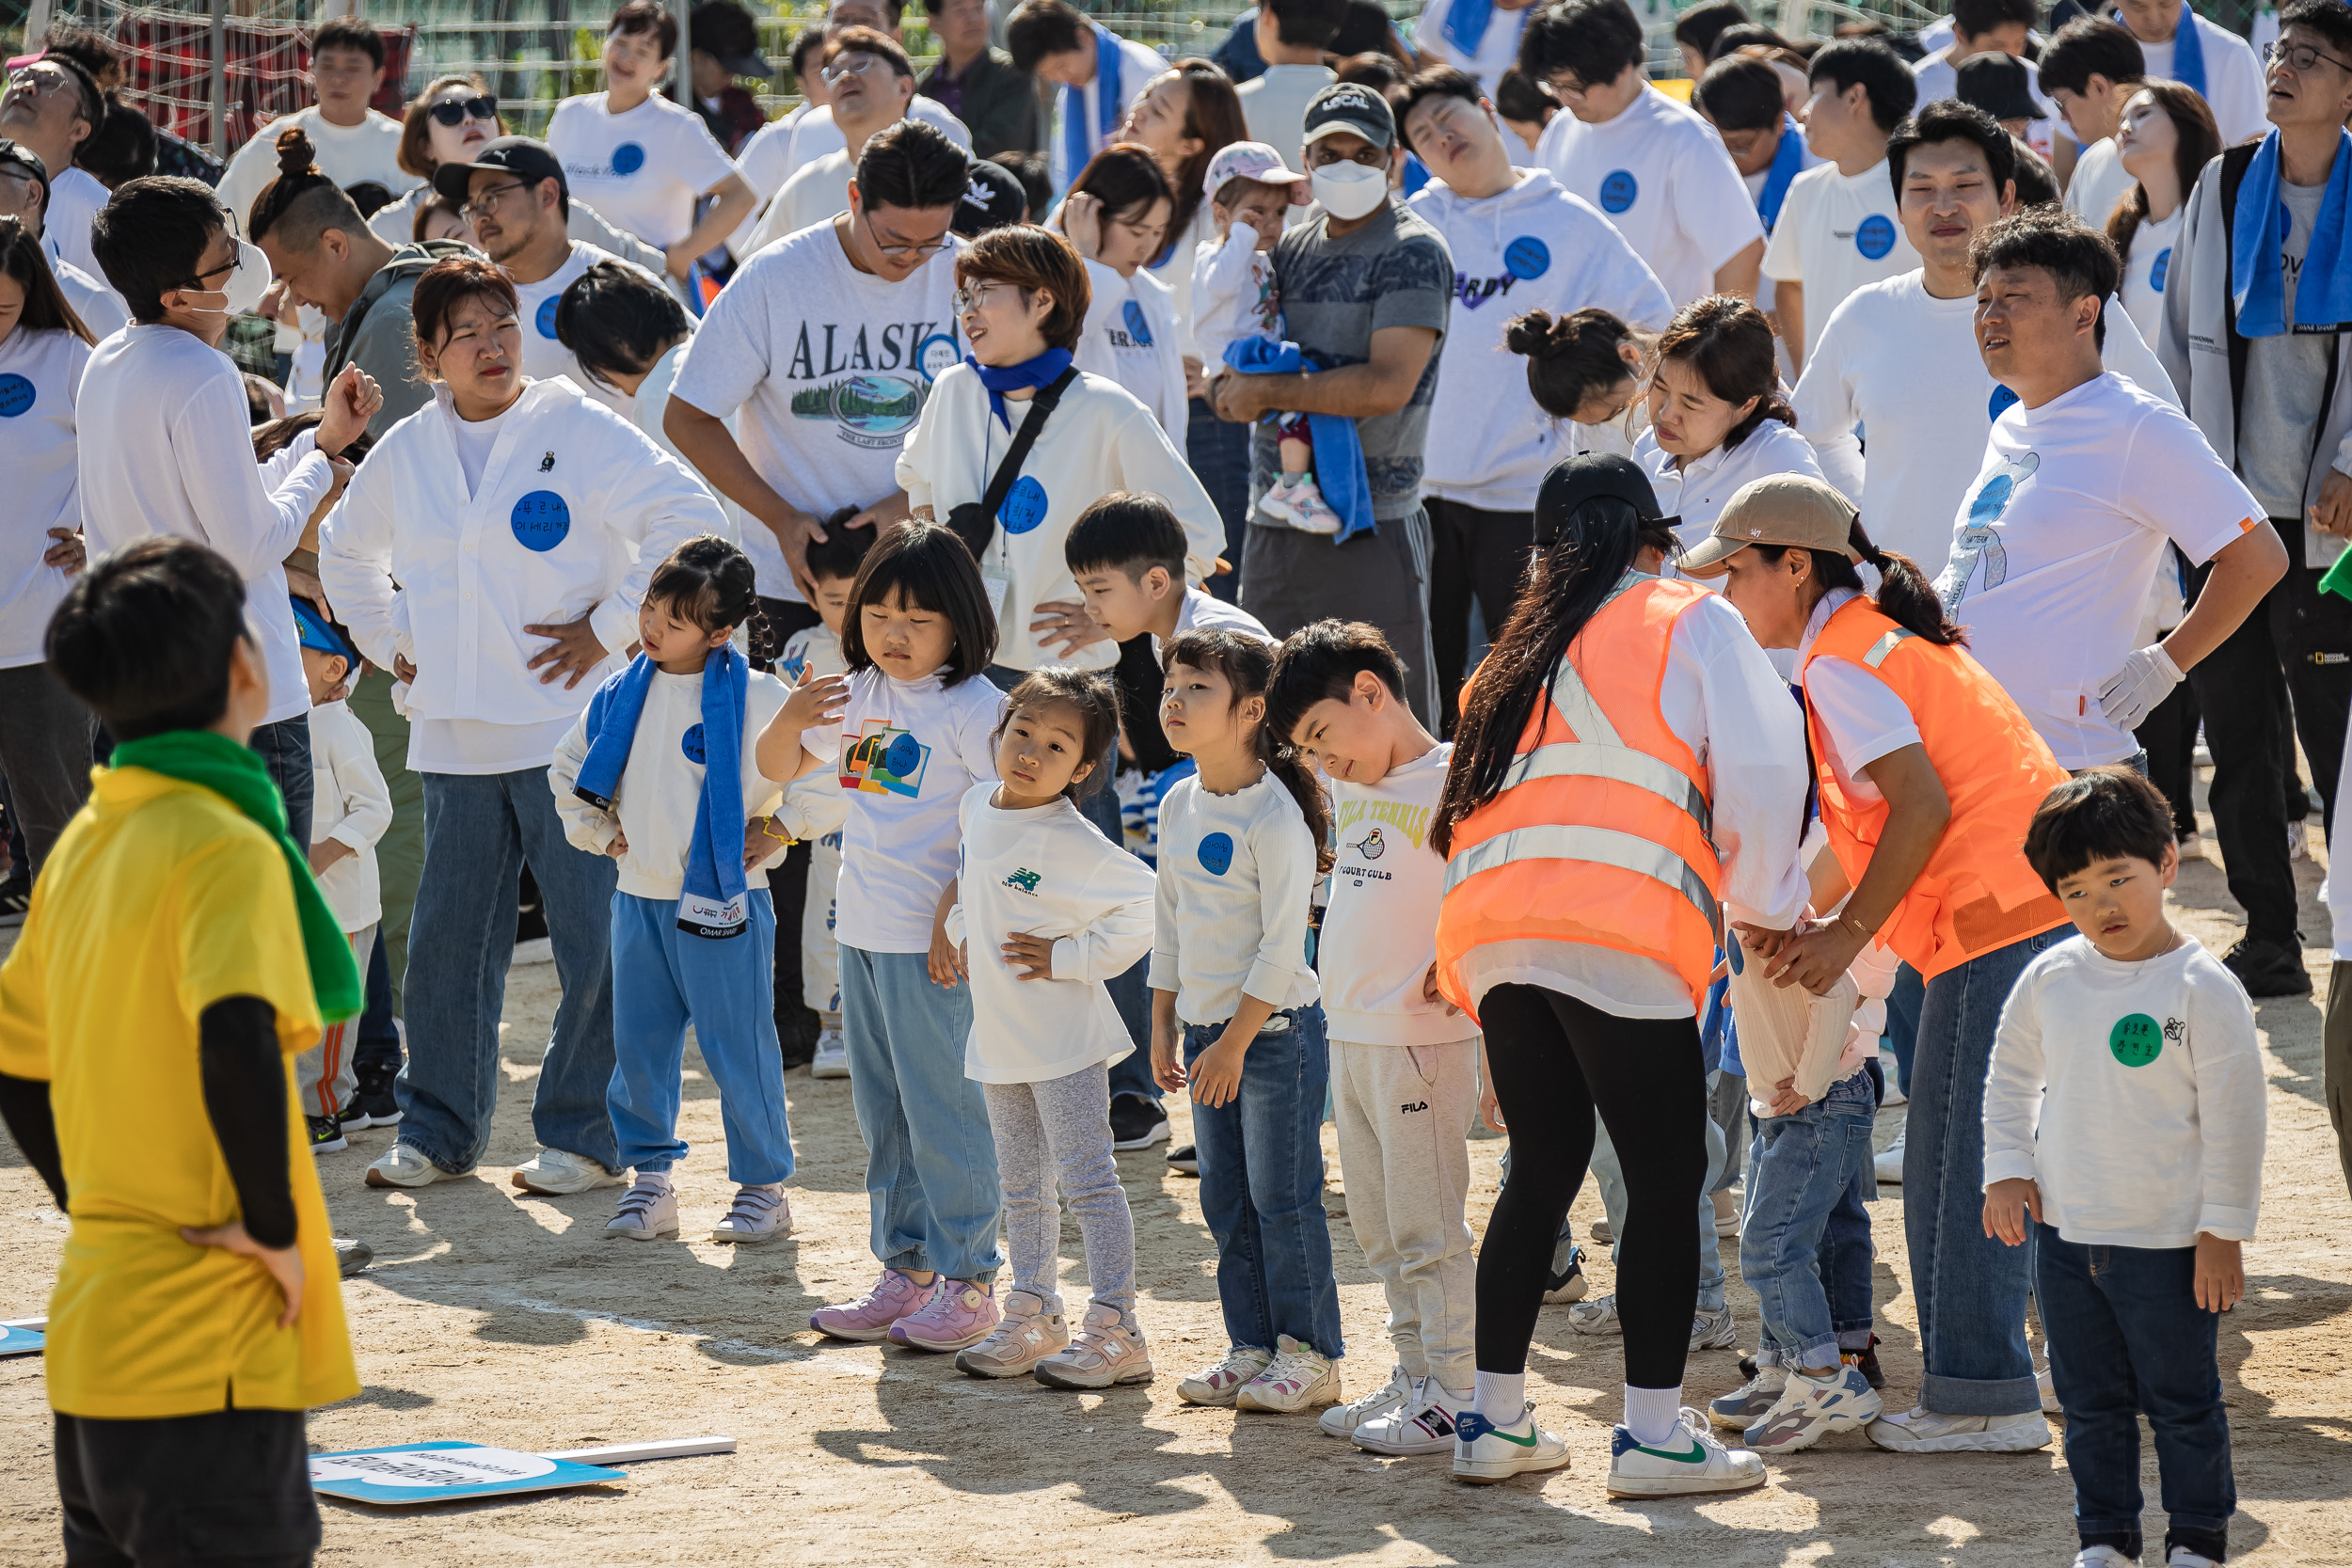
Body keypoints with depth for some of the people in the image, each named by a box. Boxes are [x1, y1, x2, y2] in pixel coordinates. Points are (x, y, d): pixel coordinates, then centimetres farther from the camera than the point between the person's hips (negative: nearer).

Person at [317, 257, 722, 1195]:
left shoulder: (579, 430, -6)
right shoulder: (406, 453, 10)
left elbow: (689, 520, -11)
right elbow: (345, 549, 30)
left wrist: (610, 626, -10)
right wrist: (390, 641, 18)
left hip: (569, 727, -5)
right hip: (456, 739, 5)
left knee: (593, 941, -2)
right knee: (446, 938, 9)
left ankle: (586, 1136, 8)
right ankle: (437, 1132, 20)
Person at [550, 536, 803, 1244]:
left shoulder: (760, 700, -10)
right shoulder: (620, 696, 6)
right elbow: (568, 769, 22)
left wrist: (775, 833, -6)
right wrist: (599, 833, 12)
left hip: (722, 901, -5)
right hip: (639, 895, 5)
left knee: (737, 1046, -2)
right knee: (639, 1044, 8)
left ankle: (763, 1186, 9)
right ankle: (650, 1179, 18)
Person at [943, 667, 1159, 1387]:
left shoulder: (1074, 842, -18)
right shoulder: (976, 807, 4)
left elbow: (1147, 905, -18)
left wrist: (1068, 958, -17)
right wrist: (963, 932, 13)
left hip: (1065, 1037, -8)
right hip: (998, 1033, 8)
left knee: (1087, 1179, -6)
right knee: (1022, 1185, 16)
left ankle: (1115, 1329, -4)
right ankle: (1033, 1317, 26)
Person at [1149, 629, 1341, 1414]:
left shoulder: (1274, 814, -16)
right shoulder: (1179, 806, 8)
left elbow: (1284, 944, -17)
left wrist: (1235, 1041, -17)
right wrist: (1164, 1028, 15)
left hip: (1274, 1026, -8)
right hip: (1207, 1027, 8)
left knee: (1283, 1198, -4)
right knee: (1225, 1200, 11)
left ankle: (1310, 1355, 4)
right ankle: (1253, 1345, 19)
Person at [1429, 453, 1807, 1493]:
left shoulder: (1519, 653, 28)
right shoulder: (1694, 622, 12)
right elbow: (1759, 770, 3)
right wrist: (1767, 904, 15)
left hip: (1490, 923, 6)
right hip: (1620, 932, -6)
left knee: (1542, 1163, 17)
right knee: (1665, 1176, 1)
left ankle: (1495, 1416, 18)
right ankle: (1653, 1433, -1)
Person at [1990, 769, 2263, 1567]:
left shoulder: (2203, 989, -14)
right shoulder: (2049, 980, 0)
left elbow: (2233, 1118, -11)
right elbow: (2010, 1076, 15)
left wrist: (2222, 1230, -11)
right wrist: (2007, 1170, 5)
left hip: (2169, 1241, -4)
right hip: (2064, 1232, 4)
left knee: (2182, 1401, 7)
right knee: (2091, 1401, 13)